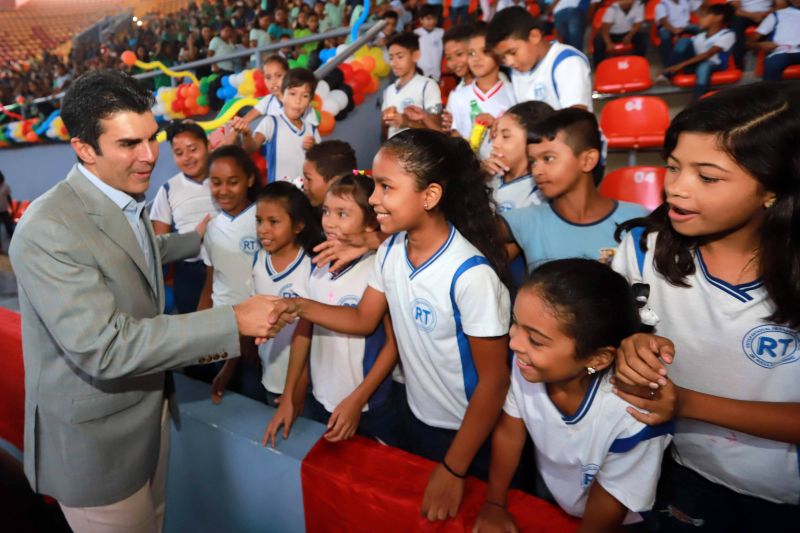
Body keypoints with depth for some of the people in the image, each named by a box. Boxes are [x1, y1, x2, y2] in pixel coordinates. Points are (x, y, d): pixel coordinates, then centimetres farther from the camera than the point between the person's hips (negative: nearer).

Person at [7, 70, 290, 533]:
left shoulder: (127, 199, 1)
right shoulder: (47, 231, -27)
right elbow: (104, 347, -32)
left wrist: (195, 240, 29)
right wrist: (233, 322, -33)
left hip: (149, 409, 8)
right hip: (93, 438, -7)